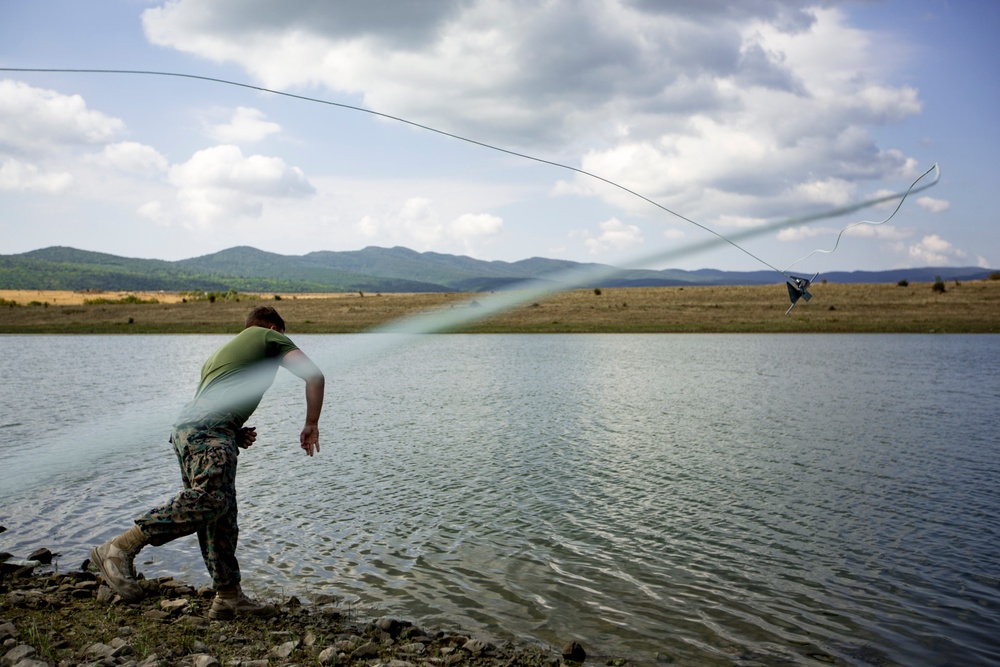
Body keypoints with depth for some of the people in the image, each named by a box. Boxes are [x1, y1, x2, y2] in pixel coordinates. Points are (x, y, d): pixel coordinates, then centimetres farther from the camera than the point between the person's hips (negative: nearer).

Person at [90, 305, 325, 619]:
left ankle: (229, 597, 6)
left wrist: (236, 435, 25)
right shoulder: (270, 337, 18)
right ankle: (120, 549, -29)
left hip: (186, 428, 9)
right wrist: (311, 425, 15)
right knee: (210, 498, -26)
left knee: (222, 518, 7)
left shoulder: (223, 350, 38)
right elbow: (313, 375, 9)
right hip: (209, 429, -9)